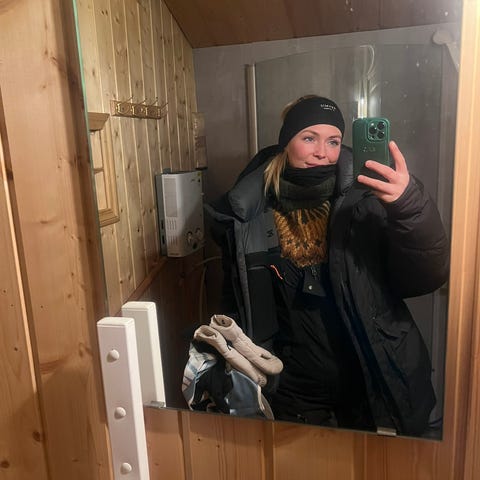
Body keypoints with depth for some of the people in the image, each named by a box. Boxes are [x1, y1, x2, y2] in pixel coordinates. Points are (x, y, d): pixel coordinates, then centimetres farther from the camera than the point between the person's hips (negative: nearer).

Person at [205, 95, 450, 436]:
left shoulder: (364, 202, -13)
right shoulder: (249, 216, -9)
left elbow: (427, 278, -22)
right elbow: (236, 305, 3)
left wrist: (409, 203, -37)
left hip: (373, 390, 0)